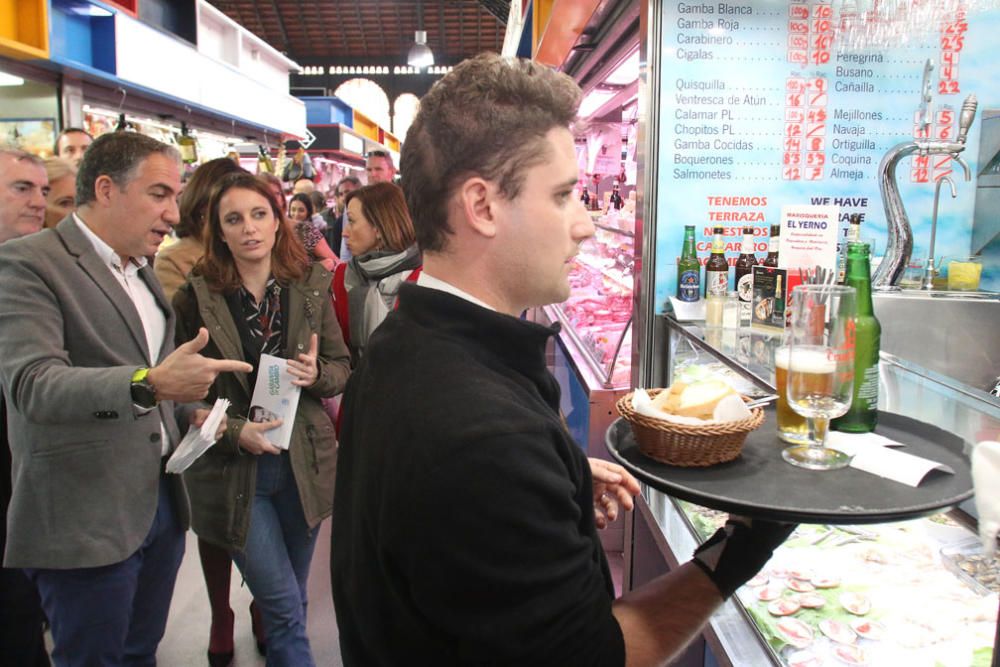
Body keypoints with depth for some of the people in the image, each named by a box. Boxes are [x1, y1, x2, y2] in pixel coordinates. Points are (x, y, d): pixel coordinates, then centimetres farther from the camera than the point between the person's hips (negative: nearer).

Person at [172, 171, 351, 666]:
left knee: (291, 606, 17)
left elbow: (343, 367, 5)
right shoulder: (195, 298, -5)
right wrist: (235, 431, -18)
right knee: (284, 608, -1)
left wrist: (317, 375, -16)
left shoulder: (311, 286, 0)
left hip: (302, 462, 3)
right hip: (233, 470, -2)